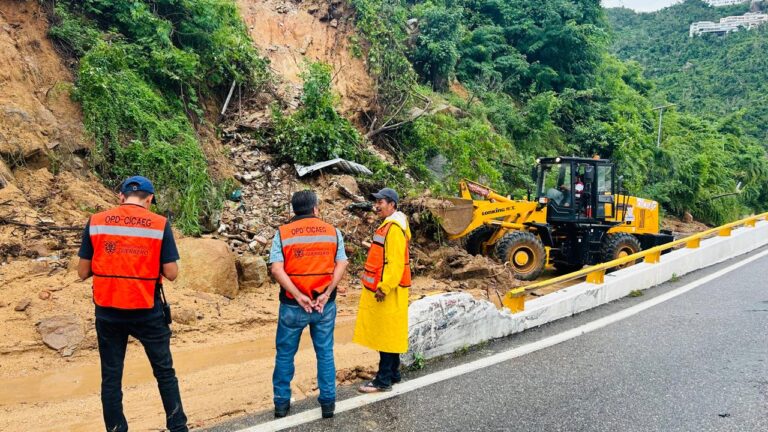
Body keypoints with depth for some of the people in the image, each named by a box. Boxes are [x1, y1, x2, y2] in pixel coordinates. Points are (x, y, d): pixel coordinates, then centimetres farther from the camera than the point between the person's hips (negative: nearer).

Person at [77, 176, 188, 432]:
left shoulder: (95, 222, -1)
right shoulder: (160, 224, -6)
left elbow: (83, 272, 3)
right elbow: (171, 274, -7)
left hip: (107, 311, 2)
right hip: (147, 312, -1)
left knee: (111, 377, 13)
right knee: (165, 373, 14)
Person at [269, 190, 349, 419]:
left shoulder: (283, 233, -1)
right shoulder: (333, 231, 4)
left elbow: (277, 269, -12)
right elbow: (342, 264, -5)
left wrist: (298, 296, -13)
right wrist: (327, 293, -10)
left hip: (293, 305, -1)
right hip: (325, 304, 1)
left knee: (285, 354, 14)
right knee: (325, 353, 13)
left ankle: (282, 403, 23)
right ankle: (328, 402, 20)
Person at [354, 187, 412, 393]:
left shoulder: (394, 227, -17)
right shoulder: (388, 225, 16)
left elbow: (395, 262, -23)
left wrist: (384, 287, -22)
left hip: (388, 292, -10)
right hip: (382, 289, 10)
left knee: (386, 333, -4)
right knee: (388, 334, 16)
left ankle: (384, 380, 2)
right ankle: (393, 374, 25)